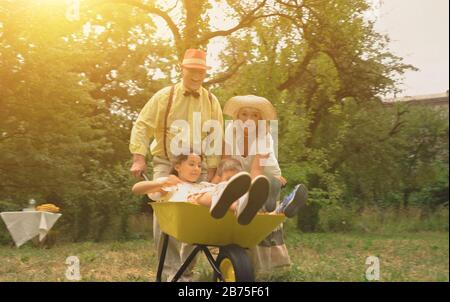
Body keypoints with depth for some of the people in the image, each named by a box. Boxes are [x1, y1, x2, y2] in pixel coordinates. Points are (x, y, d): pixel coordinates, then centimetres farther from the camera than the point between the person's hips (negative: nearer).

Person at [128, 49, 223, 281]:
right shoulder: (164, 96, -1)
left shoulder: (211, 101, 5)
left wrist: (211, 171, -2)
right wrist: (139, 158, -14)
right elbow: (142, 126, -4)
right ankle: (170, 268, -6)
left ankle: (186, 269, 12)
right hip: (166, 164, -2)